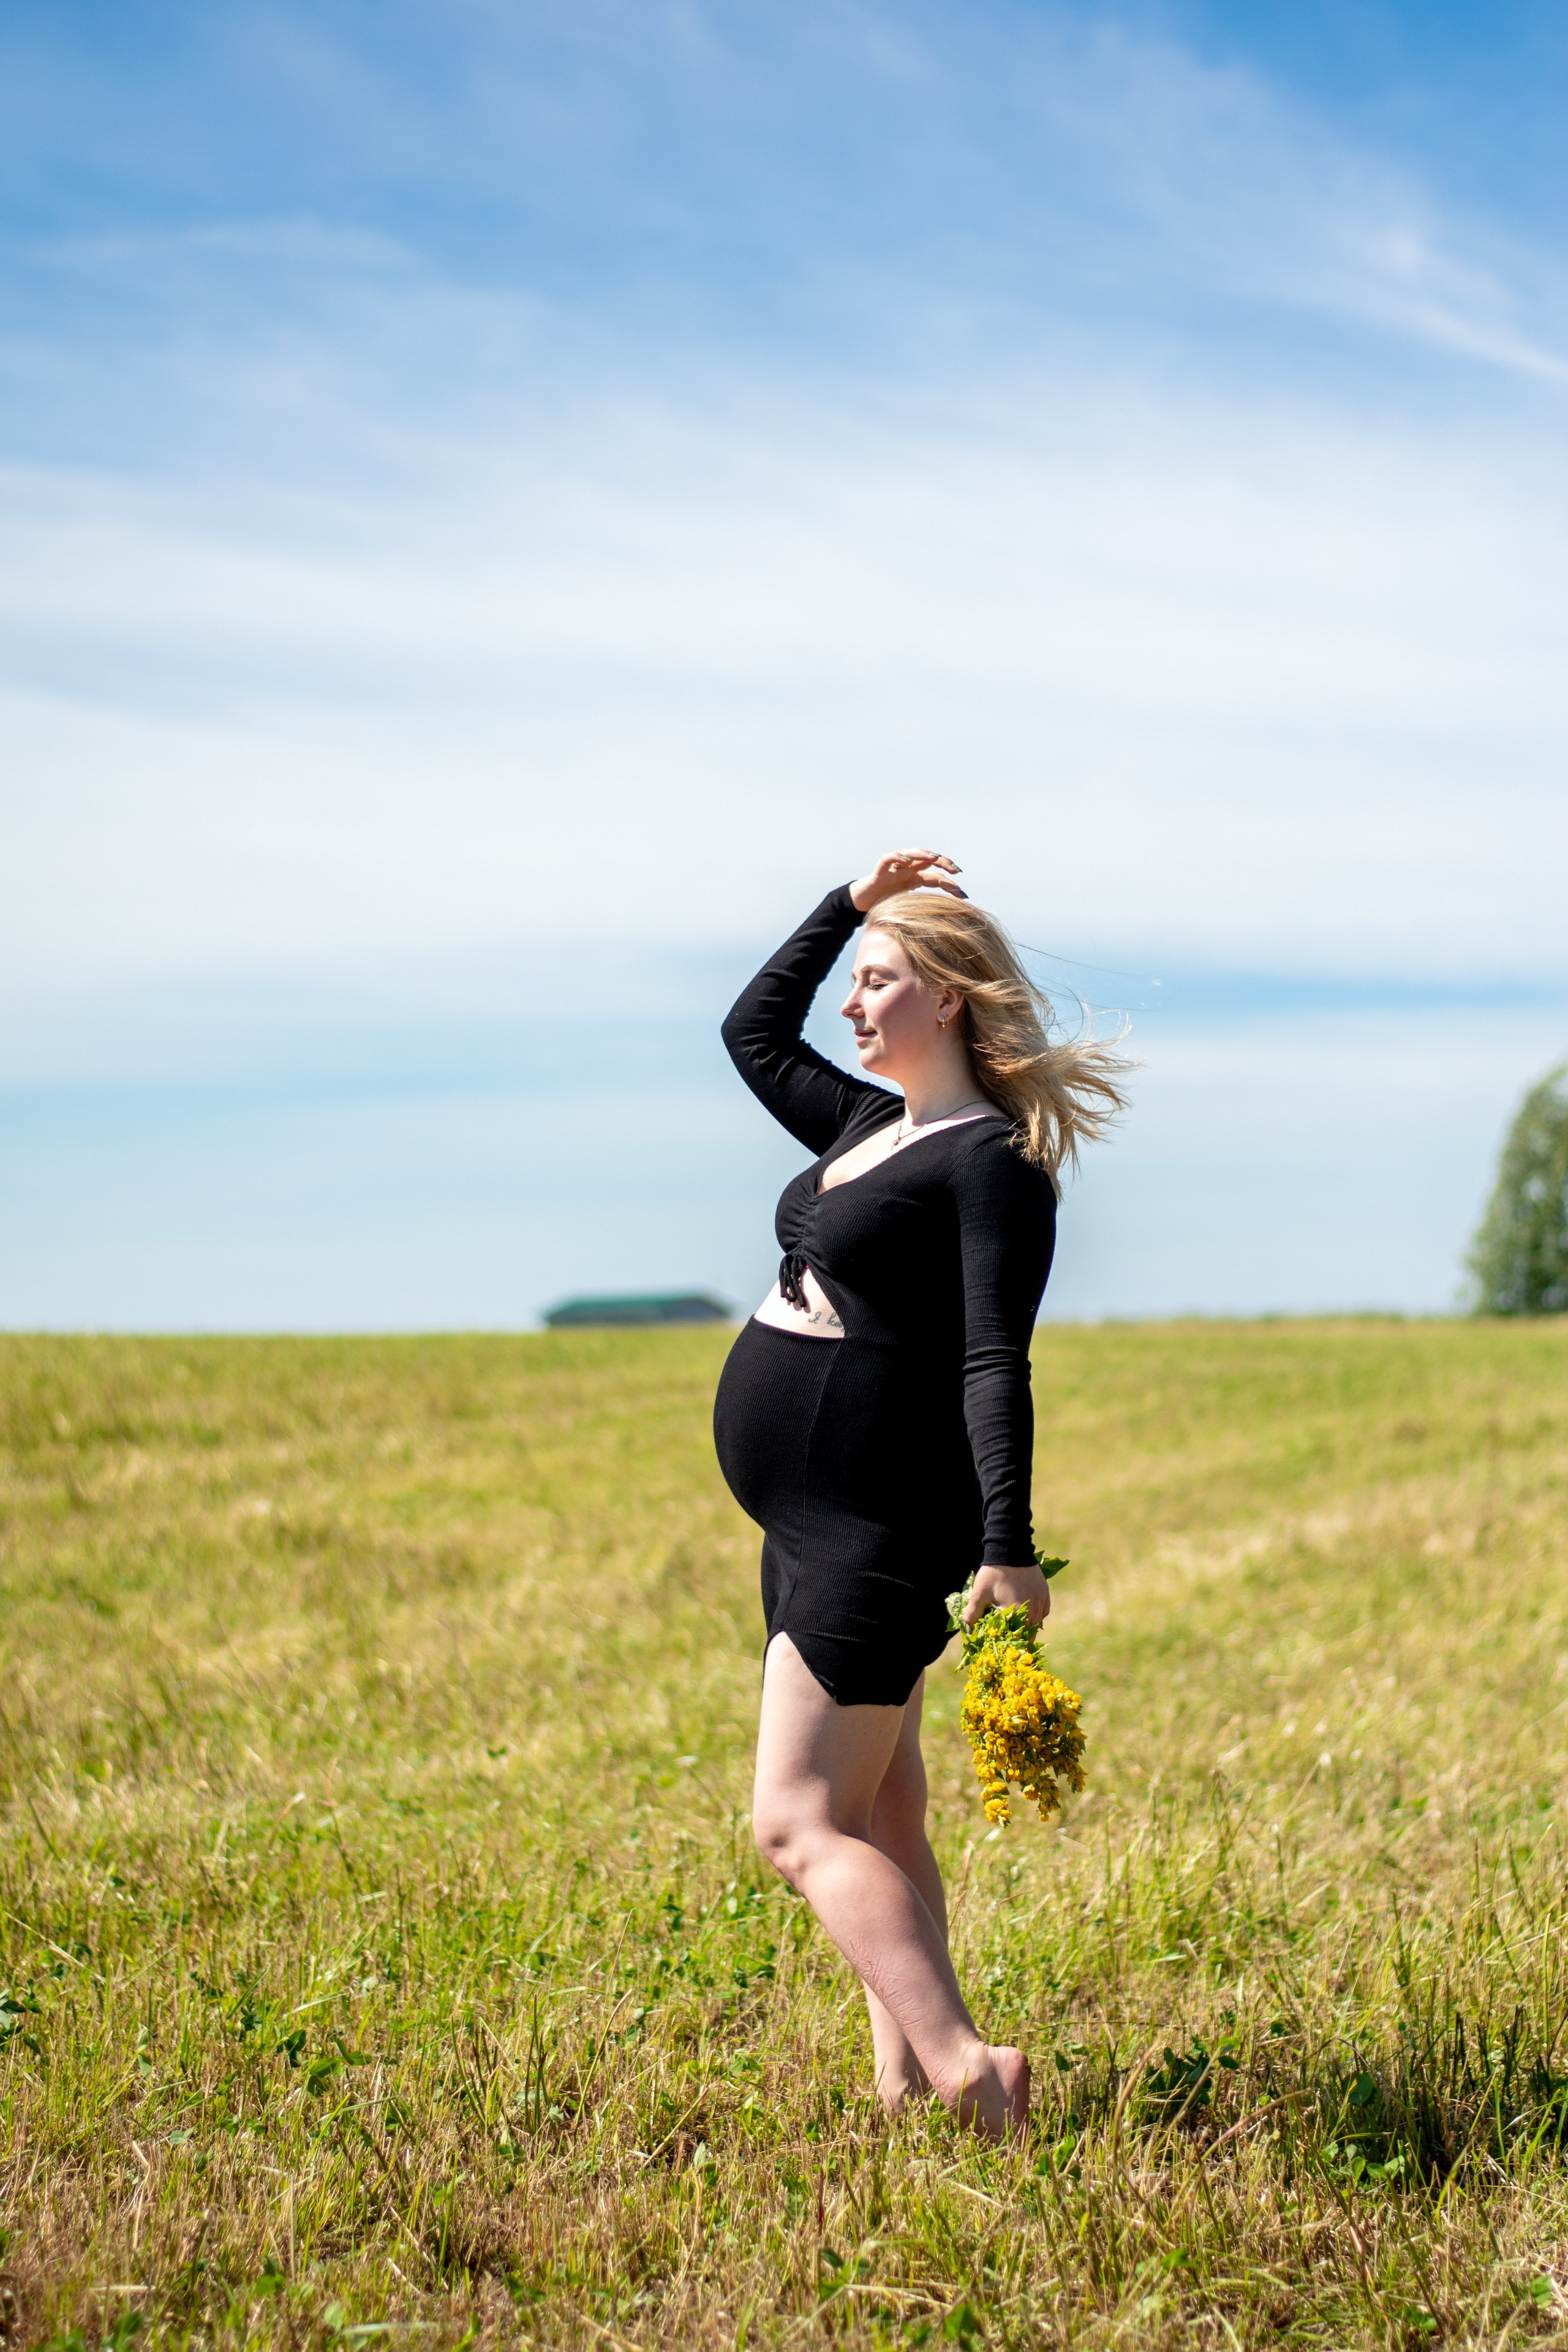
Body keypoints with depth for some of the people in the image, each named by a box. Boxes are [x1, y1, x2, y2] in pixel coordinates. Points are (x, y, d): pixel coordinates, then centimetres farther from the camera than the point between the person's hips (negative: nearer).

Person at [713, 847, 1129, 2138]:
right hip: (817, 1519, 10)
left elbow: (995, 1362, -21)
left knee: (803, 1824, -13)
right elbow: (753, 1033, 28)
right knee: (878, 1819, 12)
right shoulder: (869, 1126, 14)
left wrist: (1008, 1549, -29)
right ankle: (906, 2085, 18)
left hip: (881, 1523, -10)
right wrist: (846, 906, 18)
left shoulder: (995, 1158, -12)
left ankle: (963, 2063, -18)